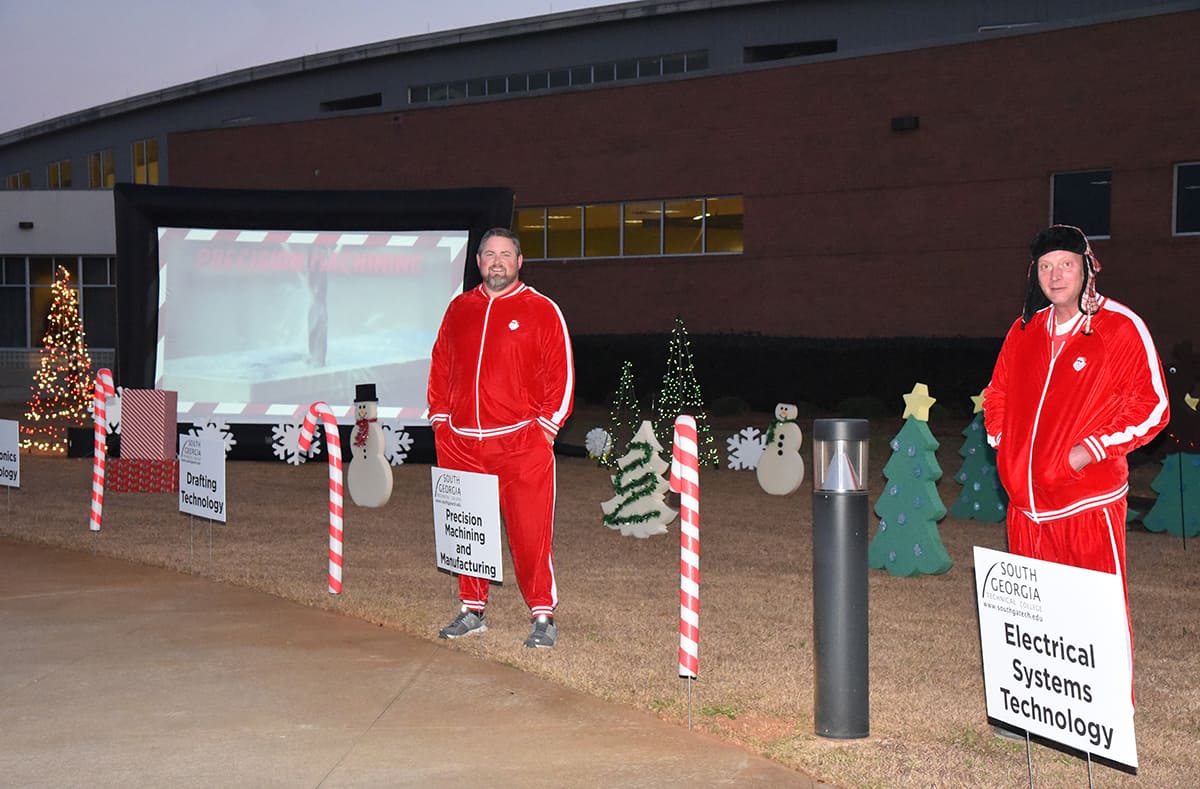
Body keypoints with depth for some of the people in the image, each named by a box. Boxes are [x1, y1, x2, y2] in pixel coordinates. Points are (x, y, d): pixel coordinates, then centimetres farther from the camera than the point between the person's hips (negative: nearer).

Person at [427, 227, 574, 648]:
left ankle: (543, 617, 1)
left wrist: (545, 427, -6)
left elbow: (561, 375, 0)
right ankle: (472, 610, 20)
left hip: (521, 443, -4)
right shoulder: (459, 309, 13)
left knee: (530, 532, -6)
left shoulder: (542, 311, 1)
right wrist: (440, 420, 11)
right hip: (461, 444, 4)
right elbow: (440, 368, 19)